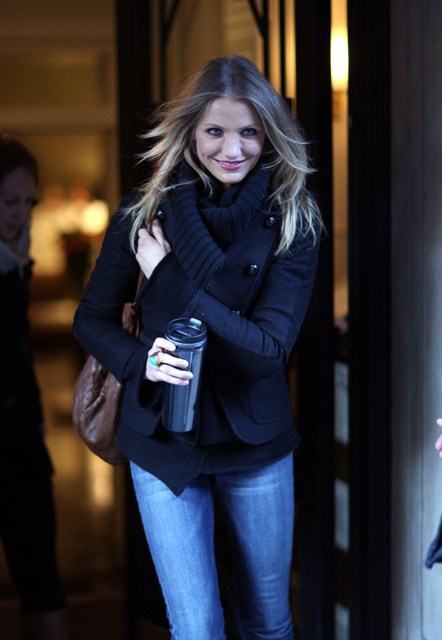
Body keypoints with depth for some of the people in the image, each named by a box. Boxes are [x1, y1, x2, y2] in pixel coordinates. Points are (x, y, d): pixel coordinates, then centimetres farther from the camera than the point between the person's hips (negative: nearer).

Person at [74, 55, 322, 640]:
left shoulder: (293, 222, -9)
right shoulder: (145, 212, -8)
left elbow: (271, 349, -16)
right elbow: (92, 319, 0)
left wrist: (169, 280, -22)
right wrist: (139, 360, -22)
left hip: (256, 443, 1)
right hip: (162, 443, 0)